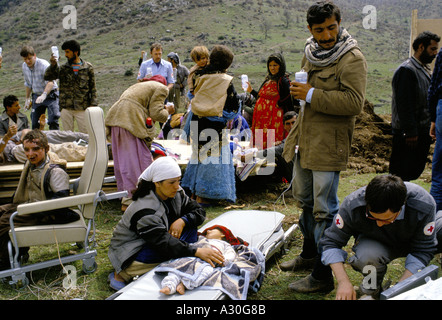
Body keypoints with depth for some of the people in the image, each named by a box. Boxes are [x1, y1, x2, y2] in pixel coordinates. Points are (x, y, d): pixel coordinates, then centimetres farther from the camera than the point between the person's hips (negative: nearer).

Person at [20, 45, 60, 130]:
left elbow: (51, 82, -35)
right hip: (36, 96, 6)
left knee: (53, 121, -16)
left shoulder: (44, 64, -20)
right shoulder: (24, 67, 2)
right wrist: (28, 98, 20)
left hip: (50, 94, -6)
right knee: (35, 124, 4)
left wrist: (44, 95, -49)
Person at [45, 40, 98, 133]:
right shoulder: (63, 68, 8)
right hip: (66, 108, 2)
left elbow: (92, 87, 5)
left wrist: (93, 104, -3)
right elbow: (47, 77, 3)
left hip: (82, 108, -2)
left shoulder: (88, 67, 4)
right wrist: (53, 65, -13)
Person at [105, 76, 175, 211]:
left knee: (122, 159, 14)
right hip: (131, 120, -9)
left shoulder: (139, 86, 34)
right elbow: (156, 113, -3)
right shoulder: (161, 88, 8)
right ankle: (129, 201, -4)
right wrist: (167, 111, 15)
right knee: (135, 160, -5)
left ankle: (124, 194, 24)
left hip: (116, 117, 9)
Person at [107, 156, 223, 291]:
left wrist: (182, 221, -24)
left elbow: (199, 211, -2)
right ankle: (121, 274, -16)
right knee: (166, 250, -35)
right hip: (129, 253, -7)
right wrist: (197, 252, -47)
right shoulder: (144, 211, -30)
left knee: (190, 228, -12)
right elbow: (164, 242, -39)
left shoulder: (177, 194, -7)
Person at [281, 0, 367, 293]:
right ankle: (309, 255, 41)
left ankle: (323, 276, 6)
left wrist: (312, 95, -23)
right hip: (305, 140, 9)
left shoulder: (352, 58, -14)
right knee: (305, 199, 21)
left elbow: (354, 102, -24)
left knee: (324, 210, -5)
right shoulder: (312, 52, 13)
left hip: (329, 145, -9)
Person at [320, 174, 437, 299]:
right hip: (374, 243, -1)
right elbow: (331, 242, -21)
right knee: (366, 257, -37)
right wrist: (343, 281, -33)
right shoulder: (352, 205, -33)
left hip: (410, 242, 2)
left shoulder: (424, 205, -34)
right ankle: (374, 287, -1)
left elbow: (422, 251, -24)